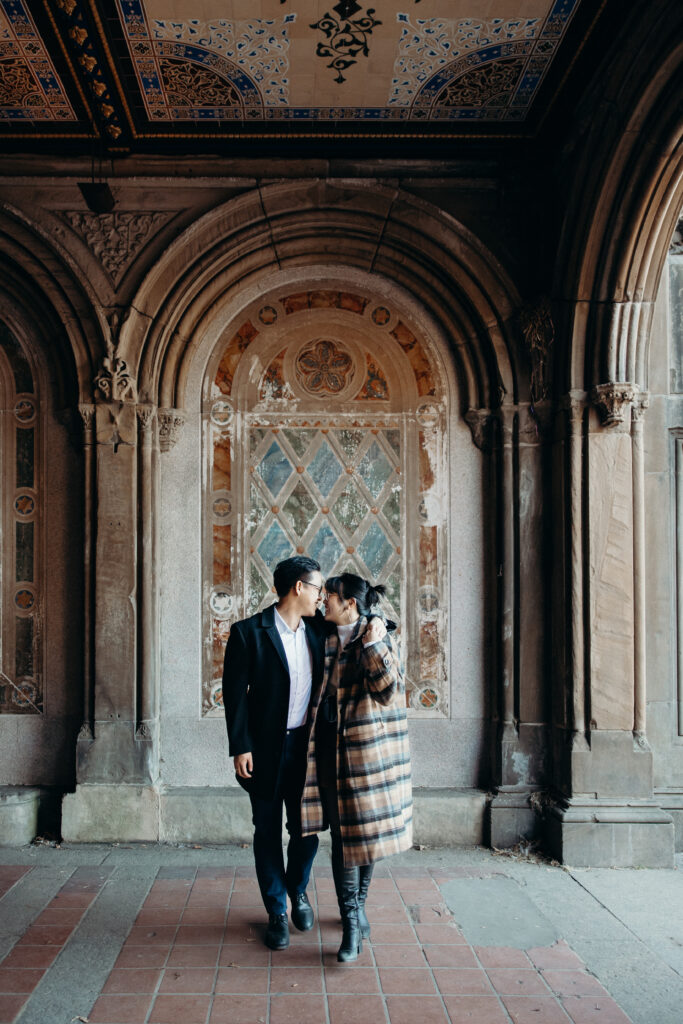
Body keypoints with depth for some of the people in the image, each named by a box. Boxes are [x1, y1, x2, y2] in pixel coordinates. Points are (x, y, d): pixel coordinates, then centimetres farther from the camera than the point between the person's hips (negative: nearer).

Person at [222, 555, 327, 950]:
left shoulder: (318, 629, 5)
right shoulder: (248, 632, -10)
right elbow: (235, 692, -9)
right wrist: (240, 747, -12)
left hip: (307, 746, 4)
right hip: (267, 749, -4)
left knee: (307, 827, 12)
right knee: (268, 832, 8)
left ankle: (298, 890, 38)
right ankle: (277, 911, 25)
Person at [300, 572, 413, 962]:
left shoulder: (378, 638, -5)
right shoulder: (324, 639, 6)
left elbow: (389, 692, -16)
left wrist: (374, 646, -22)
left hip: (366, 748, -2)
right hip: (331, 749, 3)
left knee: (366, 828, 9)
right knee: (343, 832, 1)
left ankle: (358, 904, 30)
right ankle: (353, 919, 7)